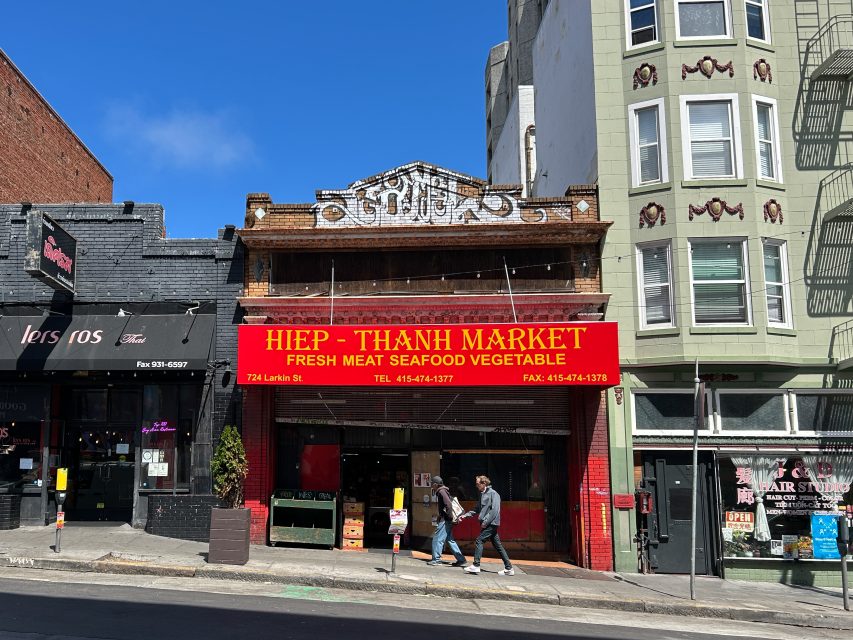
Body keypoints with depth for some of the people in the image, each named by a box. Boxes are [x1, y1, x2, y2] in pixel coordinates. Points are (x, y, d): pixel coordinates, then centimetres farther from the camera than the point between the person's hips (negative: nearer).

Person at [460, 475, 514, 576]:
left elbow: (495, 510, -18)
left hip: (491, 523, -9)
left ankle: (476, 565, -8)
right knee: (497, 545, 9)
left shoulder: (493, 493, -11)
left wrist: (485, 522, -19)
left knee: (479, 541, -10)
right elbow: (477, 509, 23)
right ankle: (509, 568, 12)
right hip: (488, 524, 9)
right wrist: (465, 515, 14)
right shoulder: (483, 494, 17)